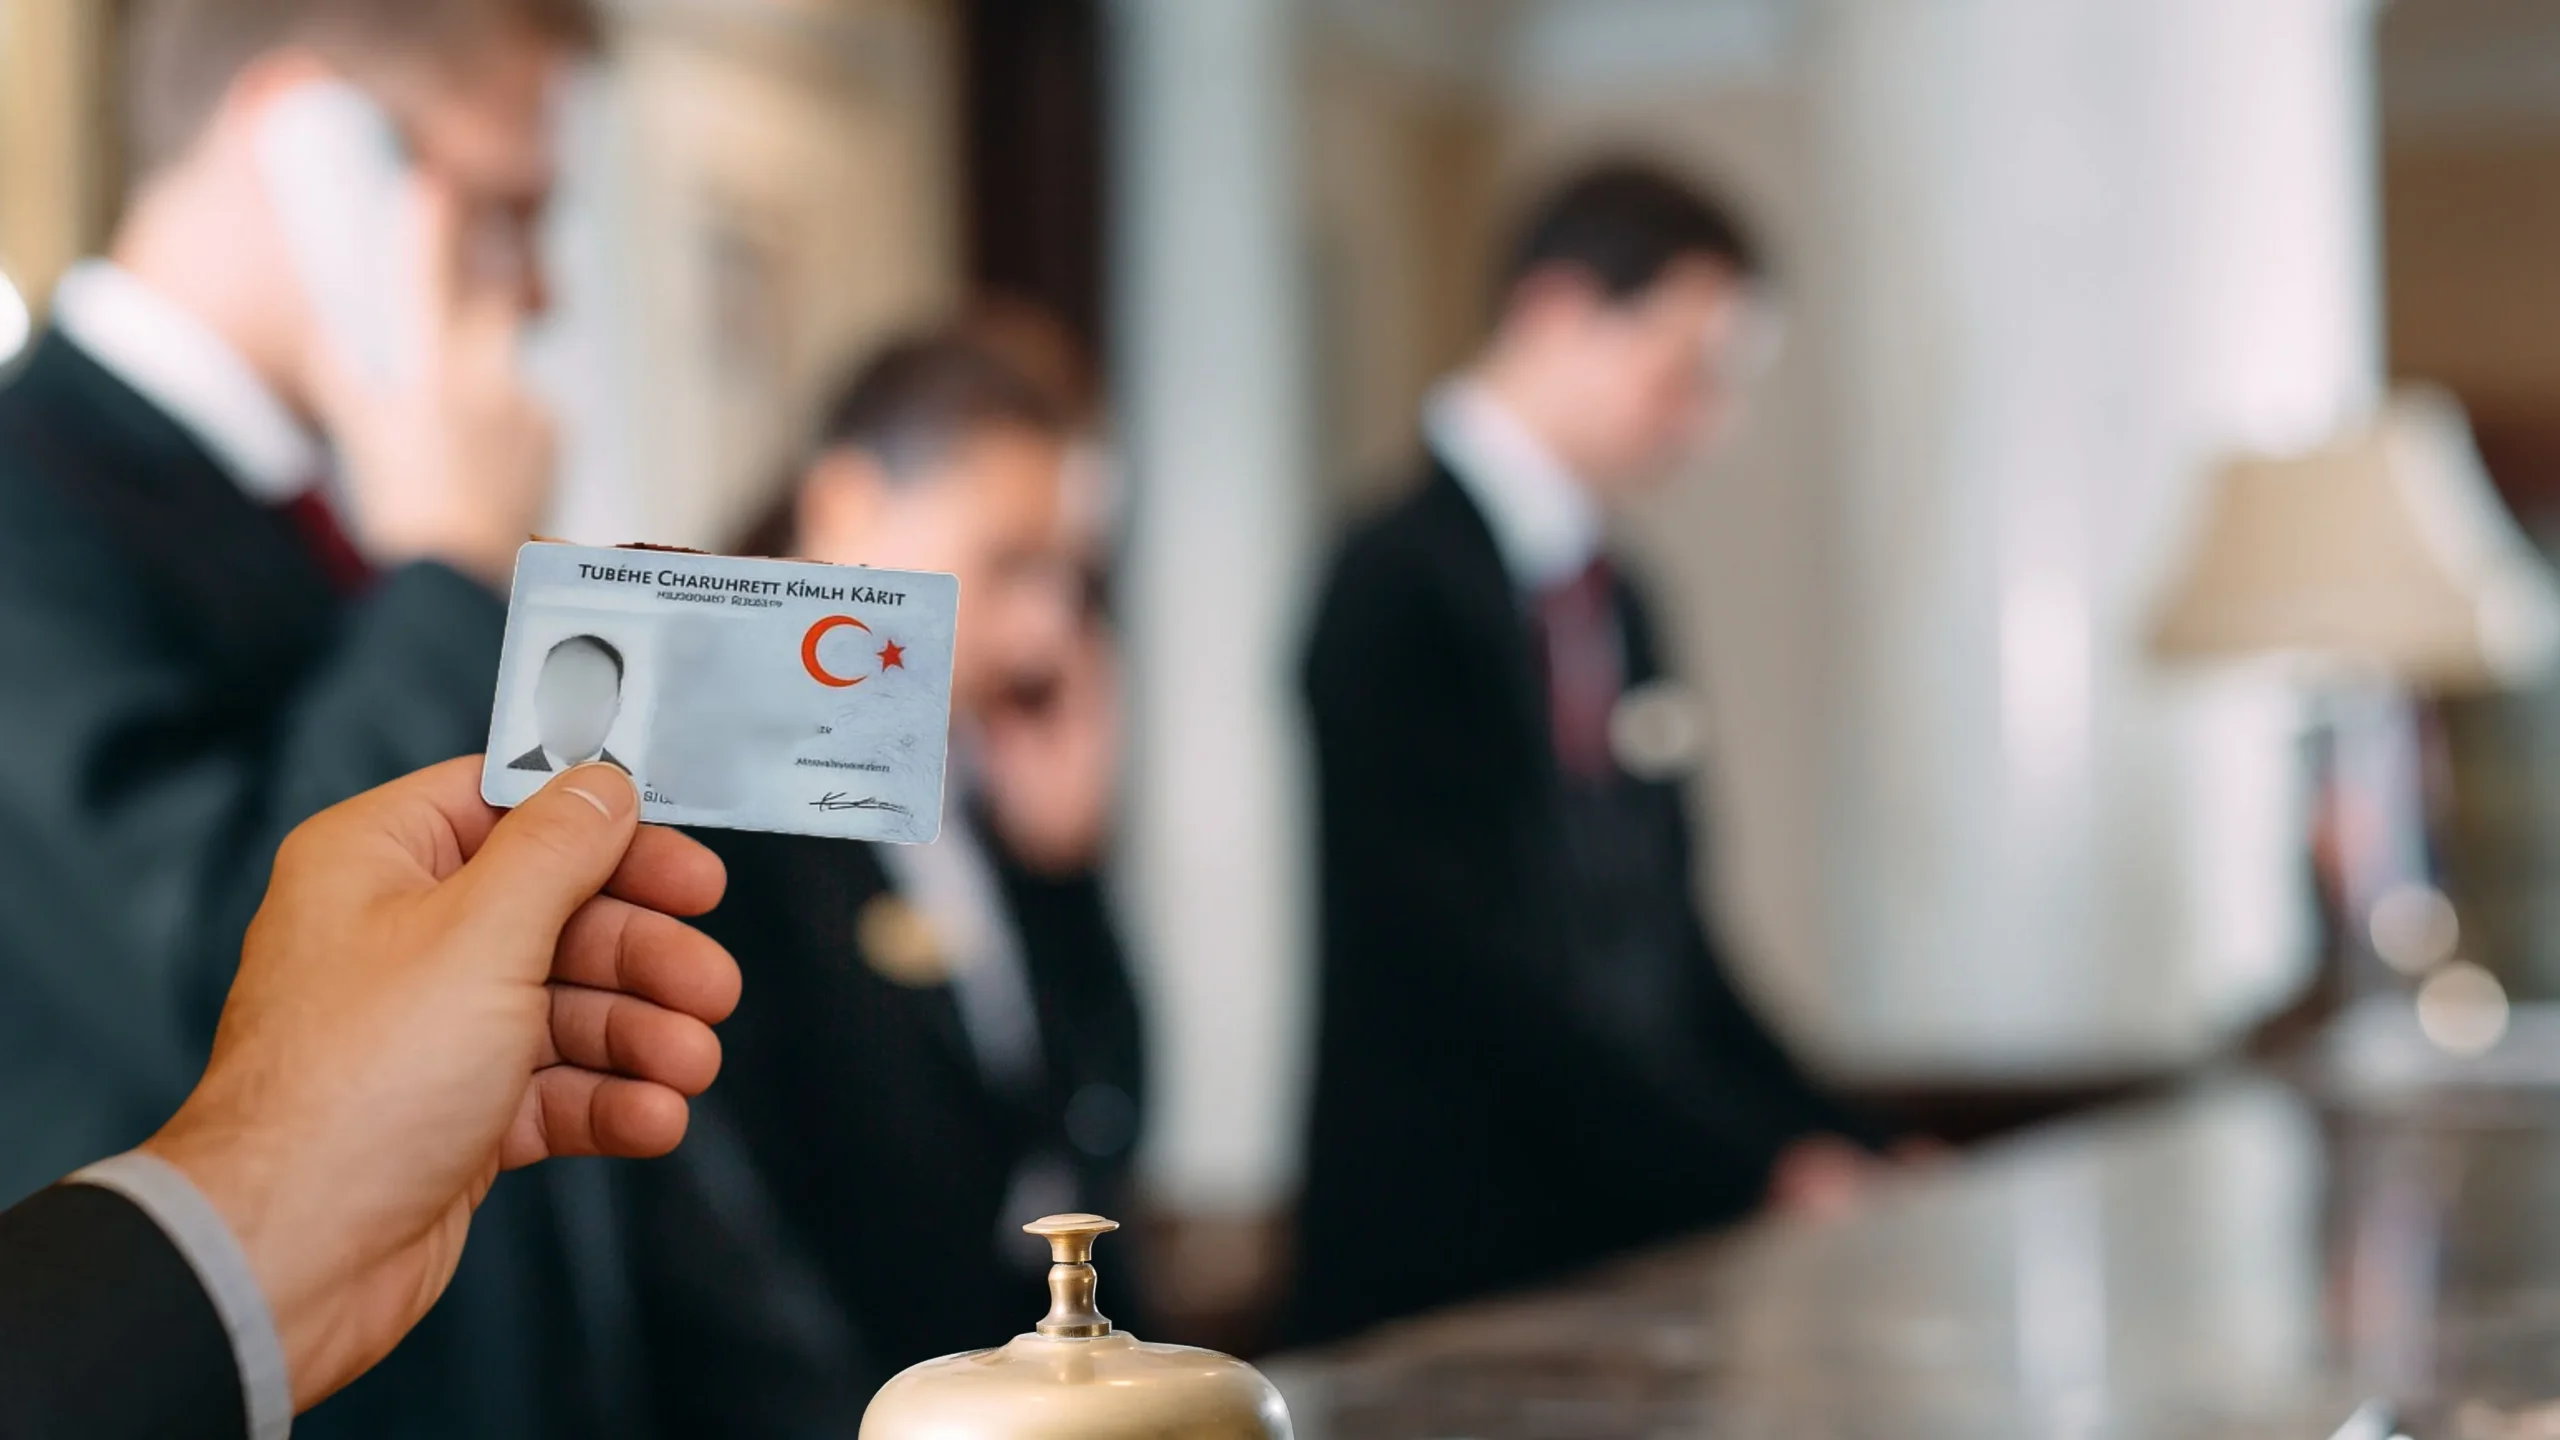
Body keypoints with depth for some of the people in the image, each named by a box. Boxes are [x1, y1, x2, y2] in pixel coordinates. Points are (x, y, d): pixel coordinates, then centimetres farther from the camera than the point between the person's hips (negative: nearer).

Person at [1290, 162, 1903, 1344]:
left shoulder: (1613, 600, 14)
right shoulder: (1401, 584, -11)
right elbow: (1480, 970, -17)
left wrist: (1839, 1151, 5)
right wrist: (1763, 1173, -17)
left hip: (1637, 1239, 7)